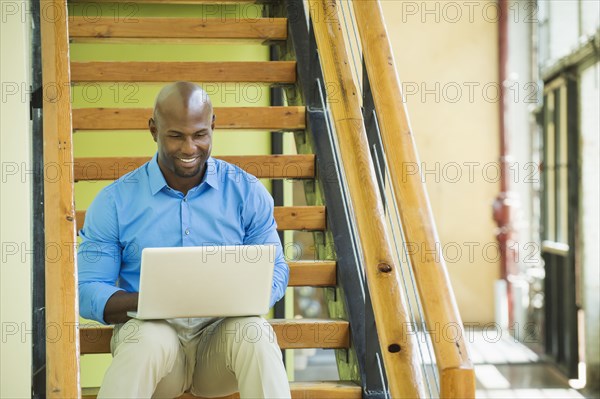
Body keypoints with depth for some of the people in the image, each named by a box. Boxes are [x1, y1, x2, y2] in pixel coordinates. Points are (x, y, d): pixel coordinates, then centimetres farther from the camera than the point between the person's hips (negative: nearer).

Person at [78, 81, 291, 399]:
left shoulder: (247, 192, 6)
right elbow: (87, 291, 0)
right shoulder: (114, 202, 2)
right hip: (153, 328, -1)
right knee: (146, 338, -36)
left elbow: (274, 271, 9)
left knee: (254, 332, -33)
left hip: (223, 334, 1)